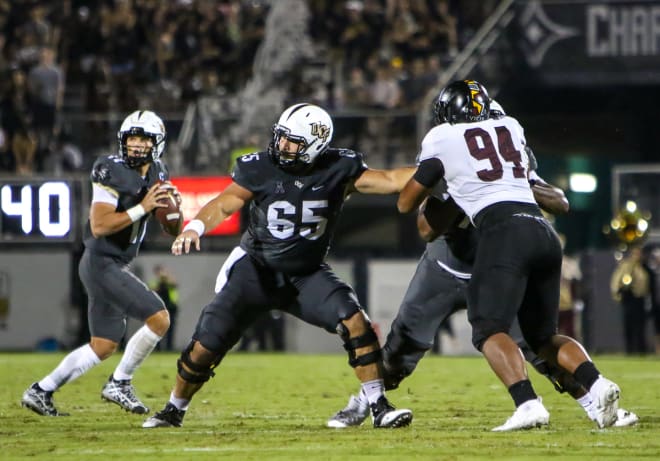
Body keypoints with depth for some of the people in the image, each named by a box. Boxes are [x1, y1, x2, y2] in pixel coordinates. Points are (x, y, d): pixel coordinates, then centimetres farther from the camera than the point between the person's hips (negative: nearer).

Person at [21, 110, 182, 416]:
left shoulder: (157, 174, 9)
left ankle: (41, 391, 22)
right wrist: (142, 208, -24)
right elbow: (99, 226, -23)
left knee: (103, 347, 14)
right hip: (101, 263, -9)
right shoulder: (112, 172, -16)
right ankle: (119, 383, -2)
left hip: (116, 267, 9)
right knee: (159, 319, -17)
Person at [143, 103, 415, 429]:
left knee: (354, 322, -22)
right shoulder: (260, 169, -13)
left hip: (307, 275, 1)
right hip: (256, 270, -1)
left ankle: (378, 406, -12)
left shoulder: (338, 169, -11)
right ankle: (174, 409, 22)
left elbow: (390, 181, -12)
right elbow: (224, 205, -12)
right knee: (205, 346, -4)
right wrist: (194, 228, -30)